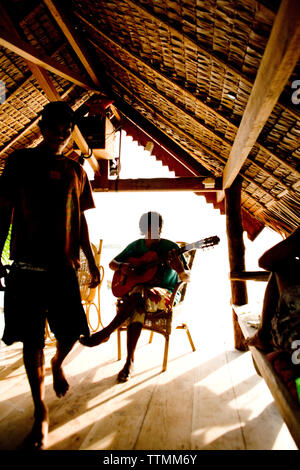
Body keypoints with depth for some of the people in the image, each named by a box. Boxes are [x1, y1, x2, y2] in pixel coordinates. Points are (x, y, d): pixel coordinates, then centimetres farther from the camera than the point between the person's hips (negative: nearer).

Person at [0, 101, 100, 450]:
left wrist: (91, 262, 12)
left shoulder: (75, 171, 12)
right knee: (32, 340, 3)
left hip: (63, 266, 3)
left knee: (70, 332, 3)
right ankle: (41, 413, 20)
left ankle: (57, 364, 40)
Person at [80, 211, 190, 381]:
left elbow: (187, 278, -4)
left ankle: (105, 333, -27)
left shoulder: (171, 247, -2)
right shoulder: (136, 246, 8)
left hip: (165, 293, -3)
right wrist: (121, 267, -8)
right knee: (138, 307, -33)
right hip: (138, 288, 3)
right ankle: (130, 361, -27)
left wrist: (179, 269, -27)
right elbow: (112, 263, 16)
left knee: (139, 293, -35)